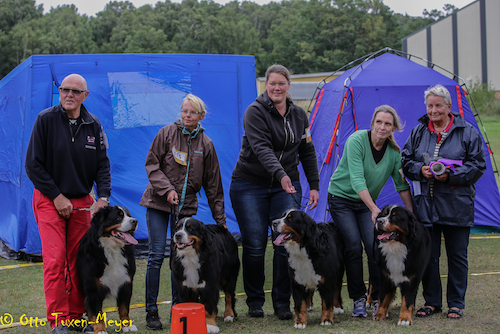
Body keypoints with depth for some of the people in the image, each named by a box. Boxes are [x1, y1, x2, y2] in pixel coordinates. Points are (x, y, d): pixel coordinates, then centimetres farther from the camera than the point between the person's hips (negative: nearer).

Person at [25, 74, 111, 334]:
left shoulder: (93, 125, 4)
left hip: (81, 202, 4)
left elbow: (102, 164, 6)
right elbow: (33, 164, -6)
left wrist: (103, 197, -9)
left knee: (80, 260, 5)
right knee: (55, 260, -10)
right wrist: (56, 196, -10)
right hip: (49, 201, -3)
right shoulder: (45, 119, -7)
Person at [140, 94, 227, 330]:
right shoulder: (167, 133, -2)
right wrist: (167, 189, -16)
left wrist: (220, 220, 7)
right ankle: (151, 311, -1)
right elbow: (152, 164, -2)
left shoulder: (205, 144, 5)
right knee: (157, 255, -6)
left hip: (186, 206, 2)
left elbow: (213, 184, 8)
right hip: (158, 203, -2)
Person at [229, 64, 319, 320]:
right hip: (249, 185, -3)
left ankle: (282, 303, 5)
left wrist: (314, 185, 7)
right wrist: (280, 174, -38)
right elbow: (261, 148, -24)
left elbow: (307, 152, 14)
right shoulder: (255, 111, -10)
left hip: (287, 186, 4)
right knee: (254, 246, -3)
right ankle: (254, 302, 13)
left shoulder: (299, 115, 8)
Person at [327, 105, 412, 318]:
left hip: (367, 202, 4)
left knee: (374, 246, -12)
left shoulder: (394, 152, -7)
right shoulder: (356, 140, -22)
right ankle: (358, 299, -1)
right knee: (354, 246, -13)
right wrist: (374, 209, -35)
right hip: (341, 198, -3)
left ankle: (378, 299, 2)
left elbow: (402, 185, 2)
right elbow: (357, 179, -29)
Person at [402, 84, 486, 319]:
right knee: (427, 255, 5)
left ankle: (456, 304, 17)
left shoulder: (467, 132, -1)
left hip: (457, 206, -2)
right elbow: (406, 161, 11)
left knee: (457, 255, 5)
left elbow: (477, 165, -4)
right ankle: (432, 302, 19)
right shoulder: (418, 132, 8)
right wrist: (420, 170, -10)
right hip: (426, 205, 3)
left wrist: (450, 176, -17)